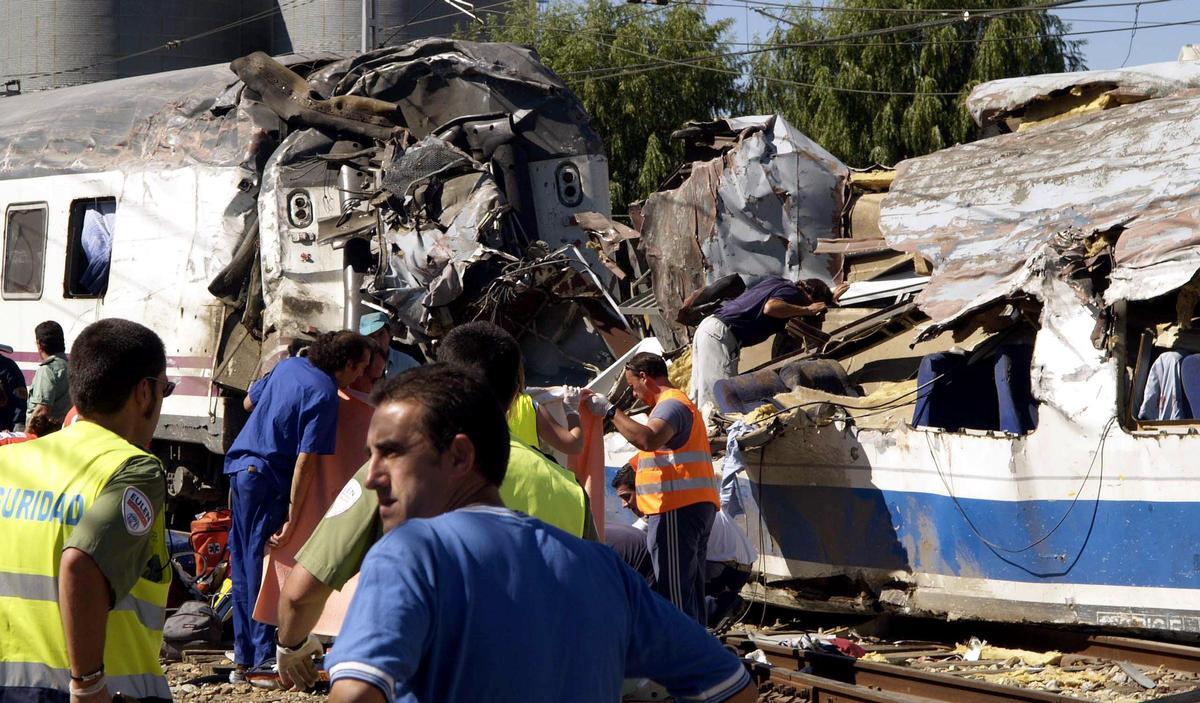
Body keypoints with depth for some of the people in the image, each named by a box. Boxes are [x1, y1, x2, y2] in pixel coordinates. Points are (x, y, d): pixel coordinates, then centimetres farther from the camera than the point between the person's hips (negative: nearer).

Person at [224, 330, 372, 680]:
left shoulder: (288, 365, 10)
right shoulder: (324, 394, -15)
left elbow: (250, 401, 25)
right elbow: (307, 458, -20)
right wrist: (291, 516, -21)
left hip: (239, 466, 8)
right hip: (267, 477, -8)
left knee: (244, 568, 11)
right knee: (264, 569, -4)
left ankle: (244, 657, 17)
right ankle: (264, 659, -1)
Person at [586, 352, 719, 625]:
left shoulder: (671, 403, -8)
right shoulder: (679, 403, 27)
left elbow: (648, 439, -27)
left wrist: (609, 411, -20)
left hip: (678, 509, -11)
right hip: (694, 507, 11)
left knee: (674, 591, -13)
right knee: (690, 590, 13)